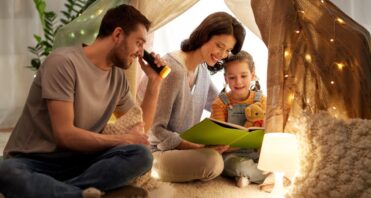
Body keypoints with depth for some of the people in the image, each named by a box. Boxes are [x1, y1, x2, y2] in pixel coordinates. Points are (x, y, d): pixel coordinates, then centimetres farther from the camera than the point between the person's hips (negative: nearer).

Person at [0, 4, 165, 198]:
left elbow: (140, 129, 18)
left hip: (78, 160, 6)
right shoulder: (64, 61, -13)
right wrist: (124, 139, -9)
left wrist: (154, 82, 9)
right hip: (32, 161, -6)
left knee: (141, 155, -24)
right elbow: (65, 135, -19)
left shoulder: (118, 76, 10)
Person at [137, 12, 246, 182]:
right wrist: (200, 147, -28)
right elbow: (156, 130, -22)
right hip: (156, 152, -9)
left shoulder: (202, 68, 6)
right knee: (212, 161, -31)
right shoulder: (173, 71, -23)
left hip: (183, 145, 9)